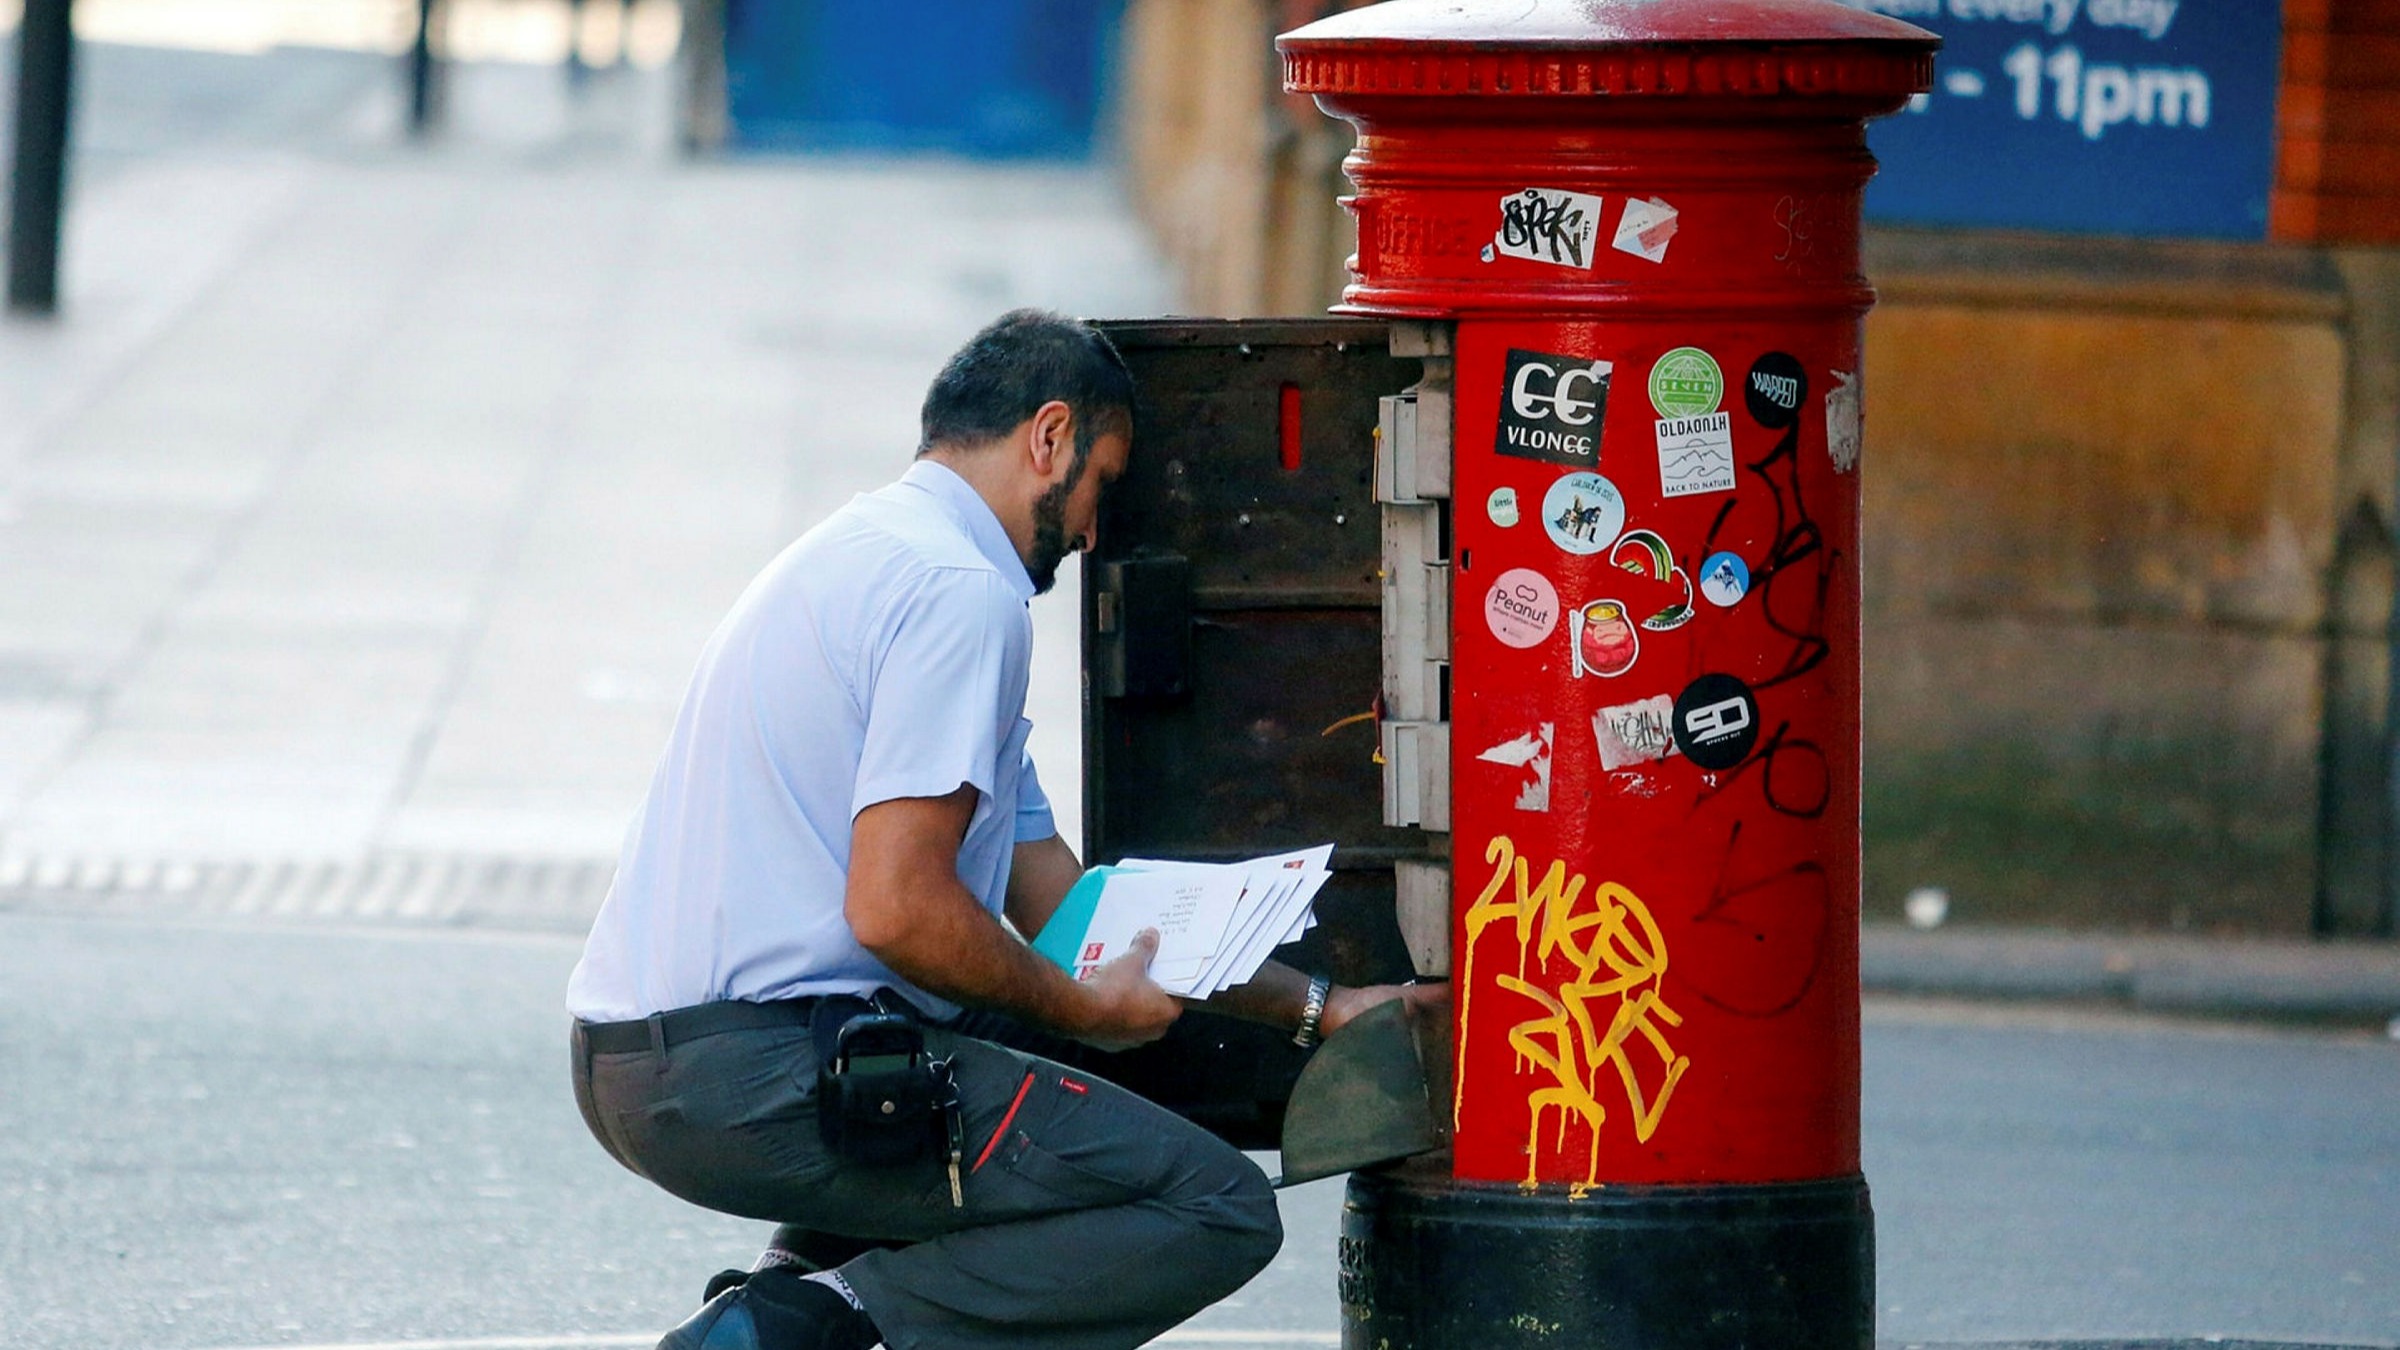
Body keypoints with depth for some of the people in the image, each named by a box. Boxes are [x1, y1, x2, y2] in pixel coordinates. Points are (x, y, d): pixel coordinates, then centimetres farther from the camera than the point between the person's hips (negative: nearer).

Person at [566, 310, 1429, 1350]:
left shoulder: (868, 554, 24)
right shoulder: (961, 592, -9)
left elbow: (1053, 894, 26)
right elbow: (896, 907, -20)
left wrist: (1314, 1009, 24)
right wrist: (1086, 1008, -3)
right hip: (762, 1084, -10)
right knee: (1221, 1209, -8)